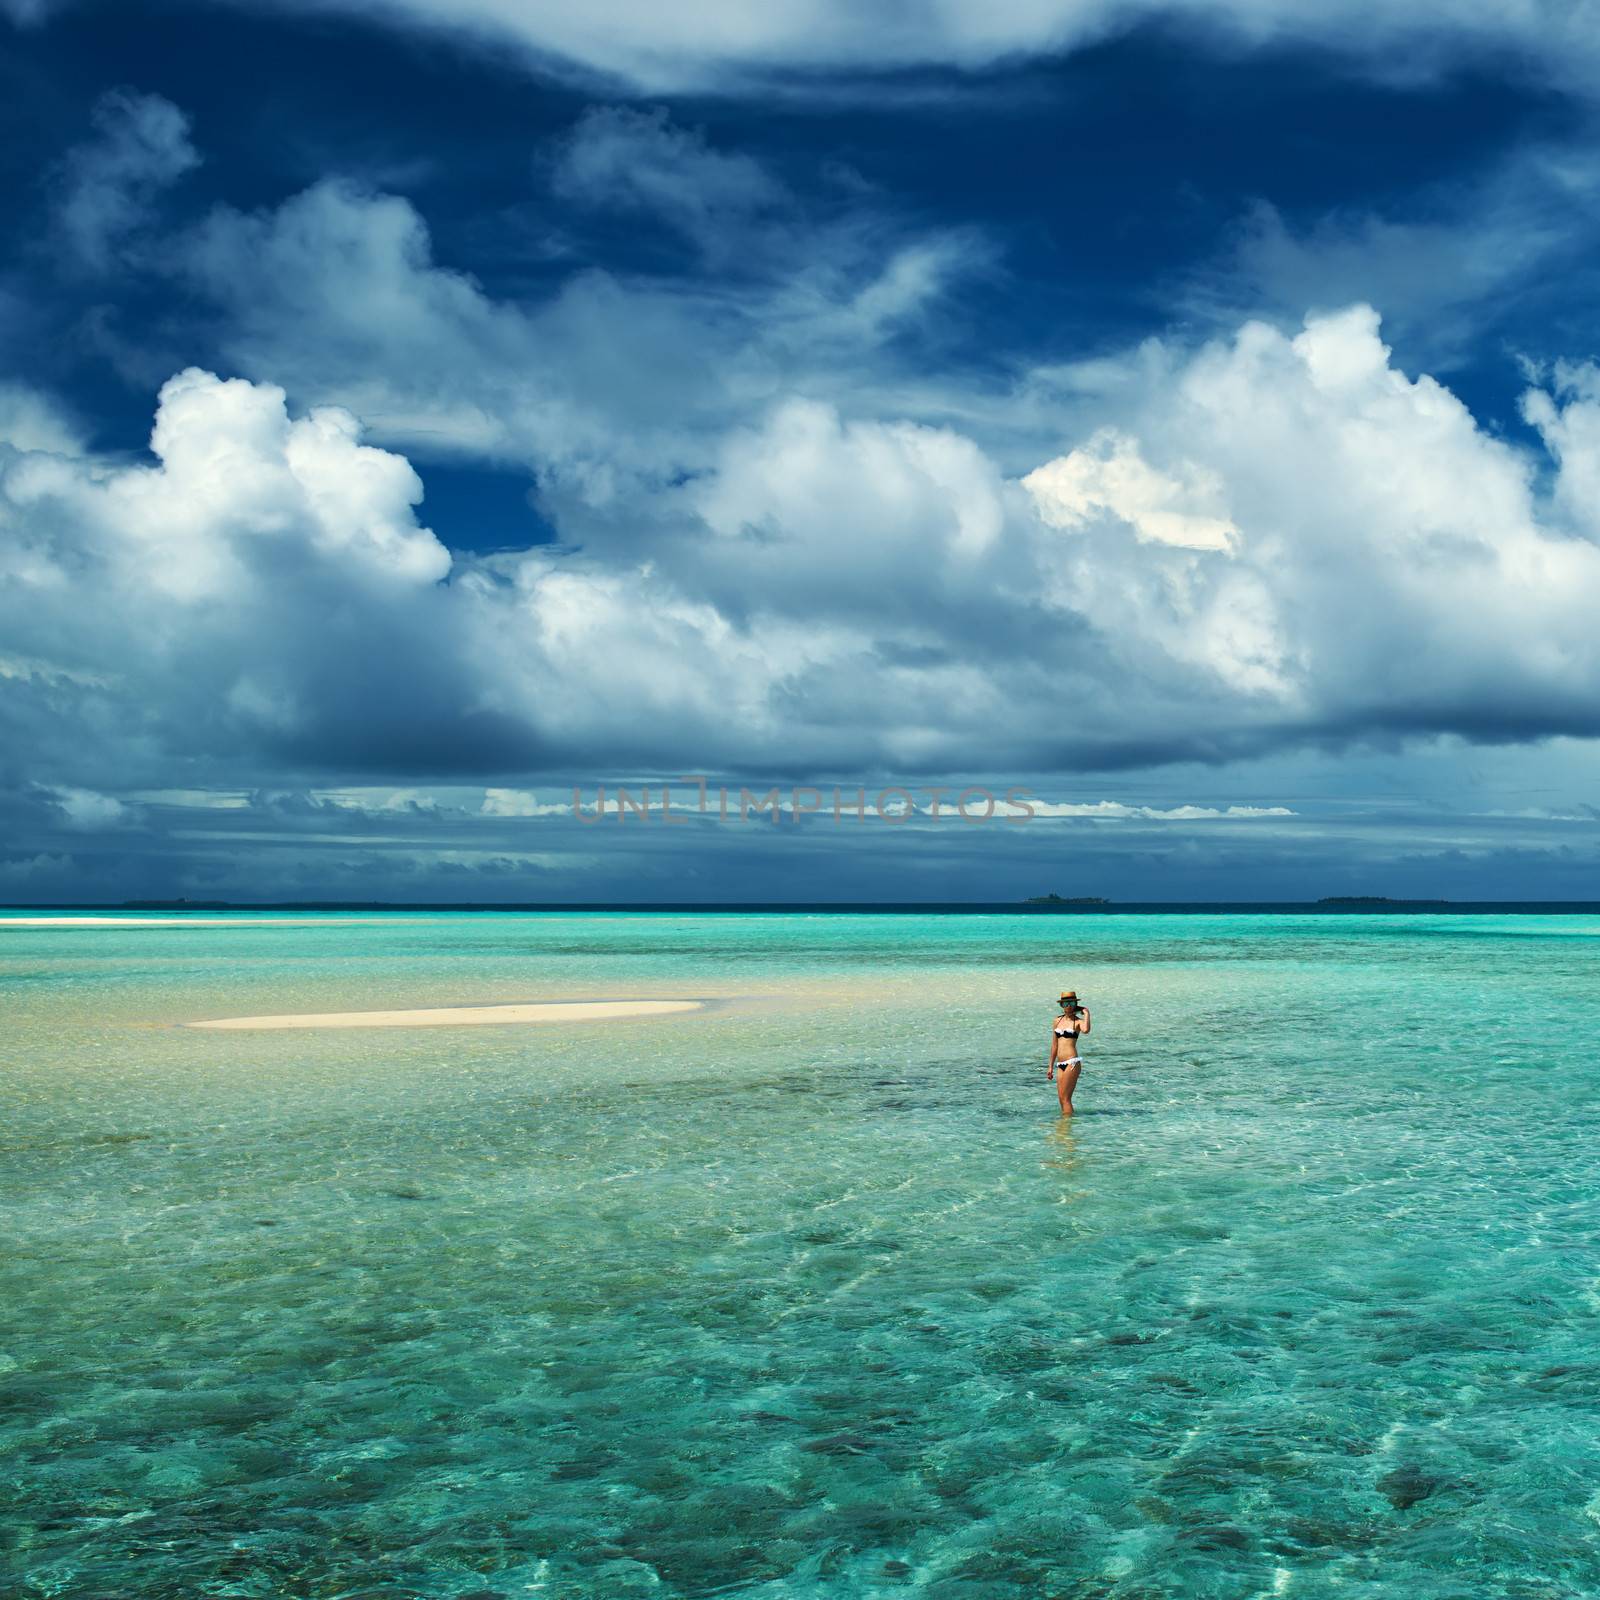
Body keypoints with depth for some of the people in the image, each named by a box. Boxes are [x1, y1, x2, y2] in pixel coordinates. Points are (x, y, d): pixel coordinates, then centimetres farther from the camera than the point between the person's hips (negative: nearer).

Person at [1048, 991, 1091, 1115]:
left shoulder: (1078, 1021, -2)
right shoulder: (1057, 1021, 14)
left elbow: (1085, 1030, -28)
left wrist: (1086, 1013, -15)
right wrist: (1051, 1066, 19)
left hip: (1072, 1063, -6)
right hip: (1060, 1064, 6)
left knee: (1065, 1098, -8)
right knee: (1061, 1099, 8)